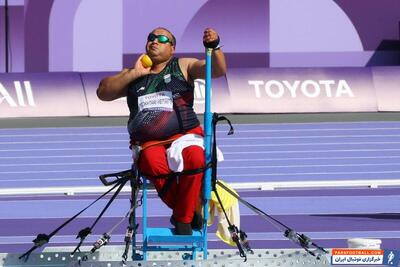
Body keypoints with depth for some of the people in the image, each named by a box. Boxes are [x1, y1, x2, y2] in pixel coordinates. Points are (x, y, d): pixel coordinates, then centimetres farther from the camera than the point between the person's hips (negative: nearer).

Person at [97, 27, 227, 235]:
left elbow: (218, 70, 3)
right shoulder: (133, 74, 24)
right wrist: (134, 74, 4)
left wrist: (214, 47, -18)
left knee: (195, 157, -36)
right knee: (155, 166, -35)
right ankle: (188, 212, -13)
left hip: (184, 134, -1)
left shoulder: (183, 67, 16)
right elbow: (103, 92, 14)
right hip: (147, 142, 1)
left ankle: (183, 218, -19)